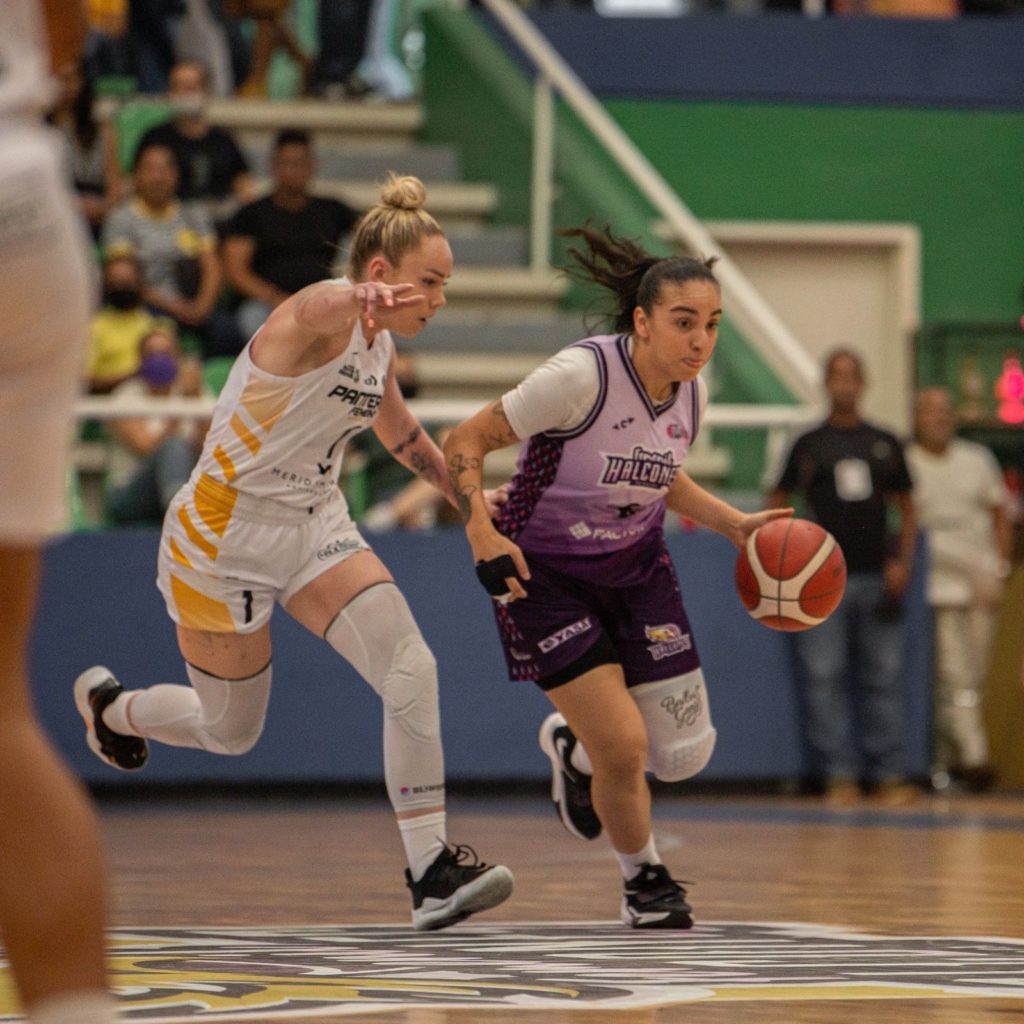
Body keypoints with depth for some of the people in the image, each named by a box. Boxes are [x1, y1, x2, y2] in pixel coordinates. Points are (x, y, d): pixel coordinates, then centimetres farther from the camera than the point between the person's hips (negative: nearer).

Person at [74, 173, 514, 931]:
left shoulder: (380, 343, 3)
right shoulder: (319, 315, -22)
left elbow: (399, 430, 26)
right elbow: (320, 309, -51)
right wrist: (363, 298, -74)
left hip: (315, 527, 7)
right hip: (226, 534, -7)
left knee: (411, 669, -18)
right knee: (231, 733, 9)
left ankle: (432, 869, -18)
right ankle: (109, 704, 42)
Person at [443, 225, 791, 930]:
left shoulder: (691, 393, -5)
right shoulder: (582, 376, -26)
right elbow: (465, 442, -20)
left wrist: (737, 525, 4)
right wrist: (483, 534, -33)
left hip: (637, 568, 6)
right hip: (545, 575, -6)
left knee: (686, 754, 2)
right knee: (625, 748, -15)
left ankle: (574, 747, 36)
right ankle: (644, 879, 15)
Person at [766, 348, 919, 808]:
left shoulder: (885, 444, 13)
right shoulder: (809, 445, 6)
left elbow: (906, 511, 16)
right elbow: (776, 504, 7)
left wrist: (902, 562, 1)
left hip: (877, 579, 2)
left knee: (882, 678, 2)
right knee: (825, 678, -5)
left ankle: (888, 774, 5)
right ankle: (839, 774, -2)